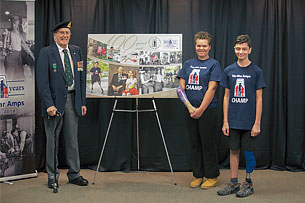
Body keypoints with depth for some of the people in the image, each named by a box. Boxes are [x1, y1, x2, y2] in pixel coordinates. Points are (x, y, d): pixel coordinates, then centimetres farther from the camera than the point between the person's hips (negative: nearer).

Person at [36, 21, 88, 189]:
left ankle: (74, 174, 18)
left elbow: (82, 77, 13)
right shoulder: (46, 52, -5)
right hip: (54, 100, -4)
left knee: (72, 139, 9)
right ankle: (52, 176, 14)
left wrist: (83, 101, 8)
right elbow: (42, 81, -10)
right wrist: (49, 104, -17)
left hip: (72, 99, 4)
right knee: (52, 139, 3)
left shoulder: (76, 51, 11)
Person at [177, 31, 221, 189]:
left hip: (207, 111, -5)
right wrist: (188, 106, -7)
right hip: (190, 111, 5)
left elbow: (211, 88, -11)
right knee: (195, 144, 11)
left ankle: (211, 176, 12)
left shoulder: (213, 65, -3)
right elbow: (181, 86, 7)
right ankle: (198, 175, 21)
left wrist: (201, 109, -15)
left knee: (208, 144, 1)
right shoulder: (188, 64, 12)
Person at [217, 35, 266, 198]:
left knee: (248, 152, 5)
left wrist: (257, 123, -8)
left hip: (249, 122, -3)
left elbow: (259, 98, -3)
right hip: (233, 121, 3)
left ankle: (248, 184, 18)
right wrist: (225, 121, 3)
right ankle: (233, 183, 19)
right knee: (234, 151, 9)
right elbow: (227, 97, 8)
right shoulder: (229, 71, 5)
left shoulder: (256, 71, -3)